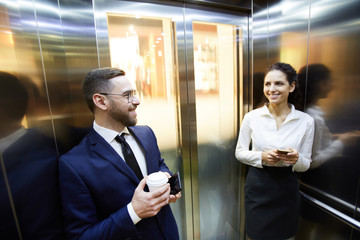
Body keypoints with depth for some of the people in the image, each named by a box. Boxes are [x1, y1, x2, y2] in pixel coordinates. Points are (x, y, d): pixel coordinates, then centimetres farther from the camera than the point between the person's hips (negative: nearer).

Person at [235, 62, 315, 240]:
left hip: (287, 187, 1)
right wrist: (262, 156, -19)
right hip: (258, 185, -1)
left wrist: (297, 159, -21)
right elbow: (240, 152, -2)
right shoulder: (251, 117, -9)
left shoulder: (306, 121, -6)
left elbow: (306, 164, 1)